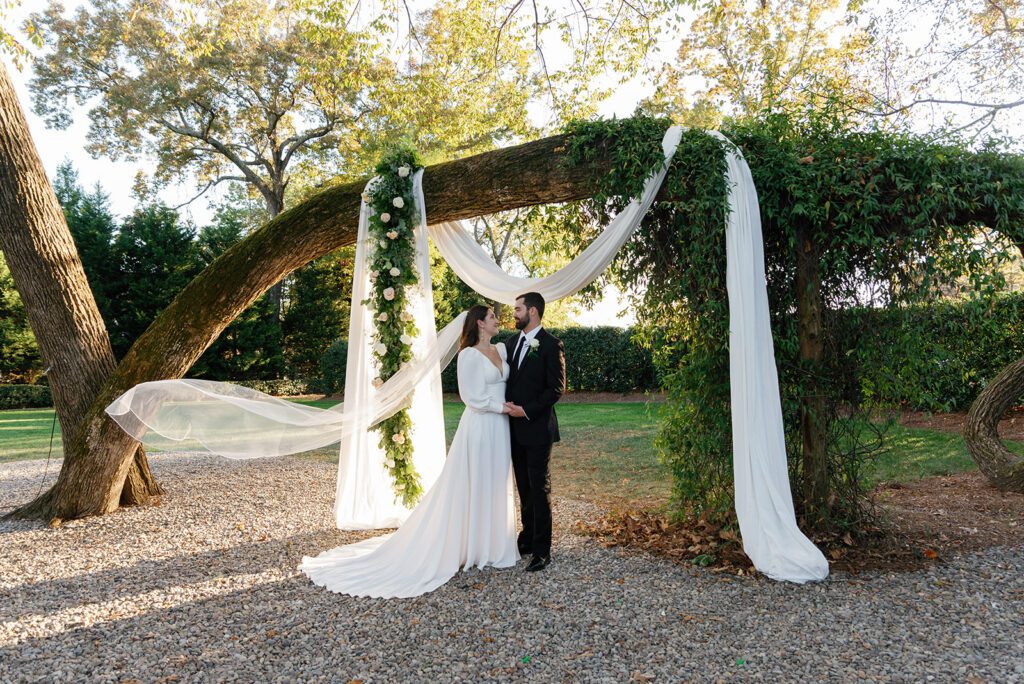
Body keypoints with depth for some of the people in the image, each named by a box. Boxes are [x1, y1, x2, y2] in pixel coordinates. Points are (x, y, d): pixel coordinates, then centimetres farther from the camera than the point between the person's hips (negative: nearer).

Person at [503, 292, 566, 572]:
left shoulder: (551, 344, -11)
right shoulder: (513, 341, 11)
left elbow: (557, 388, -13)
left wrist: (527, 410, -16)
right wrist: (508, 407, 3)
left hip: (537, 428, -7)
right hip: (515, 426, 7)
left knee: (539, 488, -1)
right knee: (524, 487, 15)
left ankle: (542, 550, 8)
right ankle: (528, 538, 27)